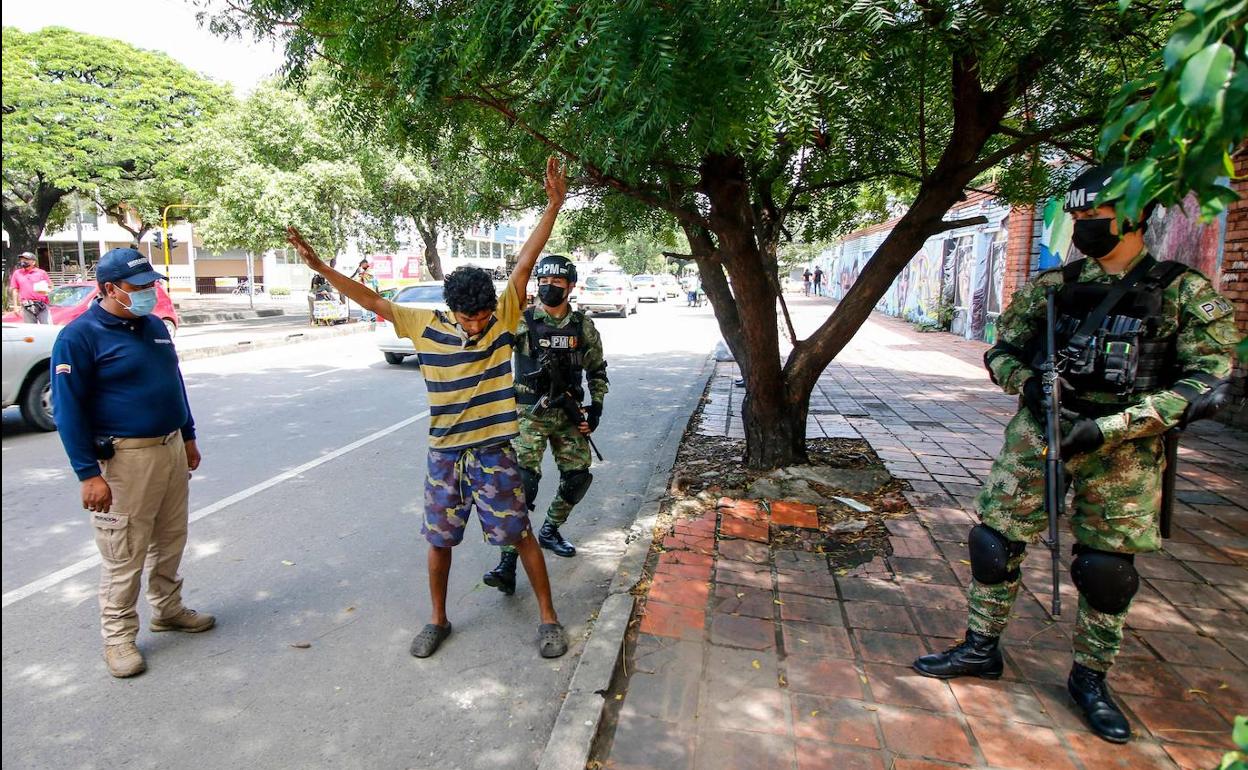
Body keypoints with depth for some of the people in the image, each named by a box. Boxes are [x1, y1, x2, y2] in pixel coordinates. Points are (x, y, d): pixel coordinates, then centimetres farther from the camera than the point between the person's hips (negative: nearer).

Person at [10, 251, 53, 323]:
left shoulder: (42, 272, 8)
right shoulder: (17, 273, 14)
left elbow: (50, 287, 10)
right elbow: (15, 290, 13)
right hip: (27, 307, 2)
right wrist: (16, 306, 7)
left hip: (42, 306, -2)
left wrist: (46, 291, -14)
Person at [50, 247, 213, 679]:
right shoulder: (80, 336, -11)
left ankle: (168, 609, 33)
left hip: (170, 447, 7)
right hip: (125, 458, -7)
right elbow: (68, 409, -13)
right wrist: (88, 474, -17)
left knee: (170, 540, 17)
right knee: (123, 555, 1)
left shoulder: (154, 326, 11)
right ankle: (118, 636, 15)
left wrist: (187, 437, 20)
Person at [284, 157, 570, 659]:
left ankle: (548, 618, 21)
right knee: (439, 540, 13)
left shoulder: (503, 319, -7)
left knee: (521, 535, 6)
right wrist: (320, 267, -4)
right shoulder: (426, 326, -3)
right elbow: (373, 301, 1)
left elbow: (525, 263, -14)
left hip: (494, 453, -2)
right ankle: (437, 620, 34)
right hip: (444, 453, 2)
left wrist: (554, 205, -20)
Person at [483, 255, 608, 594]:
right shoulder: (522, 321, -4)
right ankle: (508, 562, -10)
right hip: (530, 414, -4)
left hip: (569, 414, 4)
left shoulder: (583, 326, 4)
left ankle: (550, 531, 33)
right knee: (523, 480, -13)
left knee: (578, 476, 7)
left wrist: (595, 409, 3)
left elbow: (597, 371, 12)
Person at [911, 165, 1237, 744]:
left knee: (1108, 568, 6)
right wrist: (1027, 382, -10)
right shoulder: (1051, 286, 6)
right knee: (996, 540, 4)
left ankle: (1090, 678, 27)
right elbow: (1001, 351, 13)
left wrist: (1112, 424, -18)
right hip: (1038, 432, 3)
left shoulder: (1185, 294, -2)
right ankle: (980, 650, 22)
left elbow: (1205, 384, -9)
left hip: (1122, 448, -2)